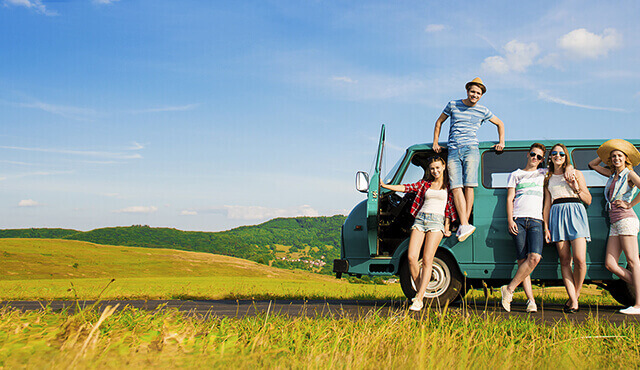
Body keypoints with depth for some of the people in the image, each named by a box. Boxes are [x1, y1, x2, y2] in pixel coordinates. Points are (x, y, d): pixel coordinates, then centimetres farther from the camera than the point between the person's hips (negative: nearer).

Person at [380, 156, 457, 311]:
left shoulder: (448, 186, 11)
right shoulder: (424, 183, 19)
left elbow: (451, 206, 11)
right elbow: (406, 188, 11)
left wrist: (447, 226, 2)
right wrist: (384, 186, 2)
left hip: (436, 221, -3)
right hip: (420, 219, 3)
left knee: (427, 260, -15)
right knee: (411, 257, -12)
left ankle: (418, 299, -18)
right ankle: (420, 291, 4)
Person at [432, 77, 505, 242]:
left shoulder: (483, 111, 12)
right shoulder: (453, 105, 12)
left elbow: (500, 123, 27)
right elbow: (439, 122, 23)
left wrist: (501, 142, 17)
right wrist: (435, 142, 17)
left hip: (471, 149, 0)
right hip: (453, 151, 1)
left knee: (468, 186, -15)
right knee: (456, 187, -15)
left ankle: (464, 225, -12)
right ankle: (465, 225, -22)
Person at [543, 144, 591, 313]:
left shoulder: (575, 174, 13)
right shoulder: (548, 178, 19)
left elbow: (588, 200, 12)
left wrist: (576, 188, -6)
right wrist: (546, 226, 6)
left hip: (575, 213, -2)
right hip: (557, 215, 2)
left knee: (579, 259, -15)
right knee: (564, 261, -4)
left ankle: (575, 295, 4)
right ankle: (573, 302, -4)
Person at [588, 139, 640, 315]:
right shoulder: (612, 175, 21)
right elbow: (592, 165, 33)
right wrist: (604, 155, 22)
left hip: (626, 219, -8)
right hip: (614, 223, 8)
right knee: (610, 264, -3)